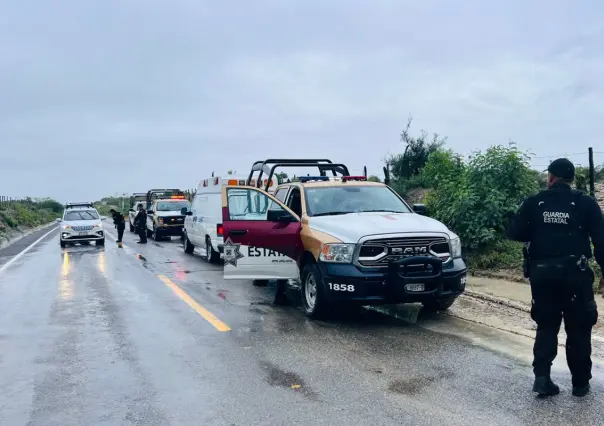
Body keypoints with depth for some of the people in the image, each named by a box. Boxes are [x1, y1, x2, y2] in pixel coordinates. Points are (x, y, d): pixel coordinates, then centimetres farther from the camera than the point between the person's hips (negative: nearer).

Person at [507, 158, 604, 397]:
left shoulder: (534, 203, 0)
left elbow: (514, 234, -1)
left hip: (542, 273, 2)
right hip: (574, 273, -1)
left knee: (546, 326, 13)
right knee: (578, 329, 10)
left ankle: (542, 377, 3)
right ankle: (580, 383, 18)